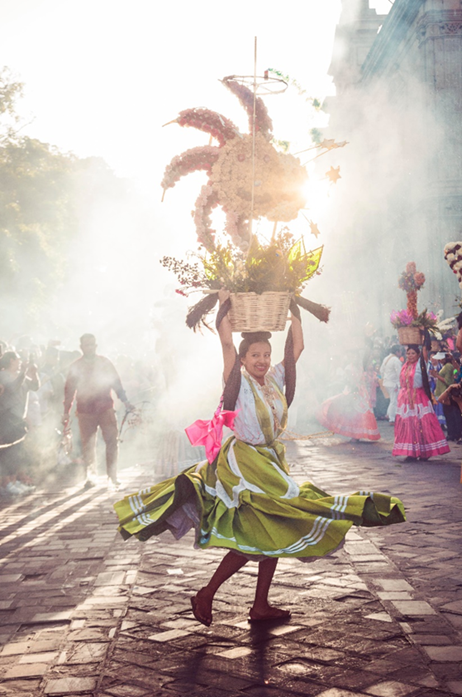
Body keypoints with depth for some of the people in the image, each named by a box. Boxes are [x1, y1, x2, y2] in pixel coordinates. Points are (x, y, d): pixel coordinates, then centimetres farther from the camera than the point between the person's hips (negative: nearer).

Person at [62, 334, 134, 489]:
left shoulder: (104, 363, 8)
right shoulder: (76, 366, 8)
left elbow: (116, 383, 11)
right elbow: (69, 390, 11)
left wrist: (125, 401, 4)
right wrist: (66, 412, 10)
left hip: (105, 408, 0)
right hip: (85, 411, 0)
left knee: (112, 441, -7)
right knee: (88, 444, 0)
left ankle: (112, 476, 0)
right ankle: (90, 477, 10)